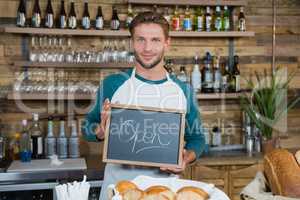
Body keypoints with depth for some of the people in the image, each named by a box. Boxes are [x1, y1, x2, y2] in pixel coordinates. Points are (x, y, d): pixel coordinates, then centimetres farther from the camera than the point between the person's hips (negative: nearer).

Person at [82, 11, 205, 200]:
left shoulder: (183, 91, -2)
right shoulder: (112, 84, -6)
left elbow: (196, 138, 8)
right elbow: (88, 127, 3)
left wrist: (187, 157, -12)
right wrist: (101, 131, -18)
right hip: (118, 183, -1)